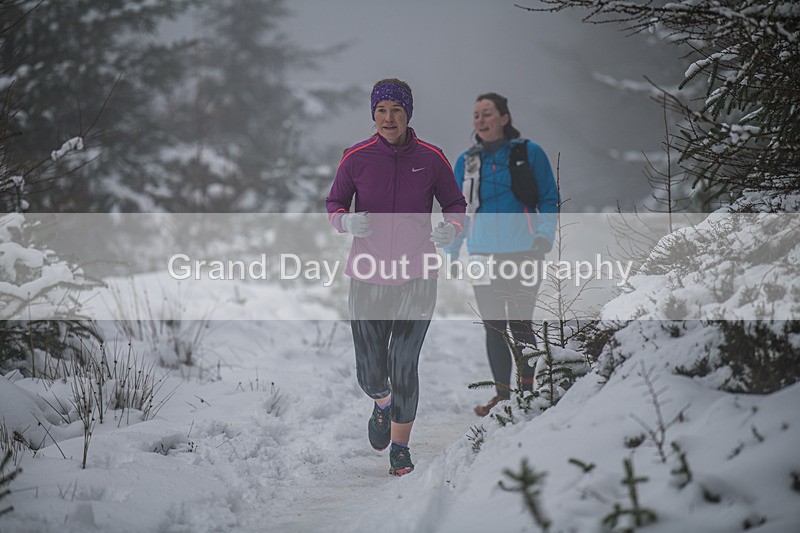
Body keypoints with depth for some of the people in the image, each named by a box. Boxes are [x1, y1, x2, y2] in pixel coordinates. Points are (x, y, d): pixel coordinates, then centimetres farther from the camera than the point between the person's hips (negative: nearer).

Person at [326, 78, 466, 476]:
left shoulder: (430, 158, -1)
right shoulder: (356, 157, -1)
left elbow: (455, 204, 8)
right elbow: (334, 203, 8)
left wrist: (451, 228, -14)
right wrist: (346, 220, -15)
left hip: (416, 278, -1)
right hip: (367, 277, 1)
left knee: (404, 368, -4)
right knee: (371, 374, 2)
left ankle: (400, 447, 16)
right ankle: (382, 403, 40)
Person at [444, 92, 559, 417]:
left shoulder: (530, 153, -1)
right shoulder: (466, 161, 9)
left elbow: (549, 200, 3)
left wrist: (545, 234, -13)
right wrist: (451, 254, 8)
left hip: (522, 253, -3)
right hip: (483, 255, 4)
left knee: (520, 325, -3)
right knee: (494, 327, 5)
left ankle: (527, 391, 8)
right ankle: (502, 395, 12)